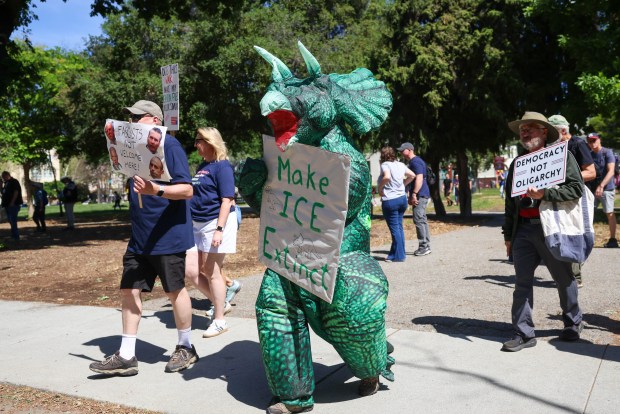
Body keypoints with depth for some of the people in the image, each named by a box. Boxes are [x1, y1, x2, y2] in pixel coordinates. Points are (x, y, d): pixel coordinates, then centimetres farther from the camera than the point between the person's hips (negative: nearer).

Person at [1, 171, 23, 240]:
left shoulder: (14, 182, -8)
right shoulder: (6, 183, 19)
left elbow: (16, 192, -17)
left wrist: (12, 203, -23)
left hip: (13, 205, -9)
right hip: (7, 205, 9)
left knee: (13, 221, -10)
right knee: (10, 220, 14)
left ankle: (15, 236, -7)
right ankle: (14, 235, 23)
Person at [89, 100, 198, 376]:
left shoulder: (169, 145, -11)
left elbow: (187, 189, -18)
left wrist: (156, 190, -34)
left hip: (168, 236, -8)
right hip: (139, 236, 8)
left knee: (175, 290, 4)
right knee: (129, 290, 7)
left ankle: (186, 348, 22)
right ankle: (126, 356, 15)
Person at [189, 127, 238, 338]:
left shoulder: (222, 166, -11)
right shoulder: (202, 166, 14)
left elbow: (227, 200, -17)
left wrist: (219, 229, -23)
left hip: (215, 223, -8)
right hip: (197, 224, 8)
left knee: (212, 272, -1)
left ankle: (219, 321, 13)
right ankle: (220, 303, 25)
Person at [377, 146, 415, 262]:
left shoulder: (385, 165, -11)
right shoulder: (400, 165, 10)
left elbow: (387, 177, -29)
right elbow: (412, 175, 15)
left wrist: (380, 188, -15)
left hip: (390, 200, -7)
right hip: (402, 198, 7)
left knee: (394, 228, -1)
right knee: (399, 227, 14)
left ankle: (398, 256, 4)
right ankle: (394, 253, 22)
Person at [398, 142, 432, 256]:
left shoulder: (415, 162, -13)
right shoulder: (413, 162, 20)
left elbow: (419, 178, -22)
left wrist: (414, 194, -25)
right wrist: (411, 196, 25)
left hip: (420, 195, -11)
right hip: (421, 196, 11)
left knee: (419, 220, -9)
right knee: (422, 220, 12)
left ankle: (423, 247, -6)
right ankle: (426, 246, 17)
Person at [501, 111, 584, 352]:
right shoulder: (517, 164, 15)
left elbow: (576, 187, -10)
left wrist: (544, 194, -21)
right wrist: (508, 234, 14)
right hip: (523, 230, 5)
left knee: (564, 279, 10)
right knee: (522, 282, 3)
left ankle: (573, 323, 33)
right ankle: (524, 333, 9)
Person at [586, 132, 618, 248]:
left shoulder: (607, 153, -8)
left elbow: (611, 171, -17)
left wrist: (601, 186, -27)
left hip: (606, 188, -5)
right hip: (592, 188, 5)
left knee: (609, 213, 1)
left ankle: (613, 240, 7)